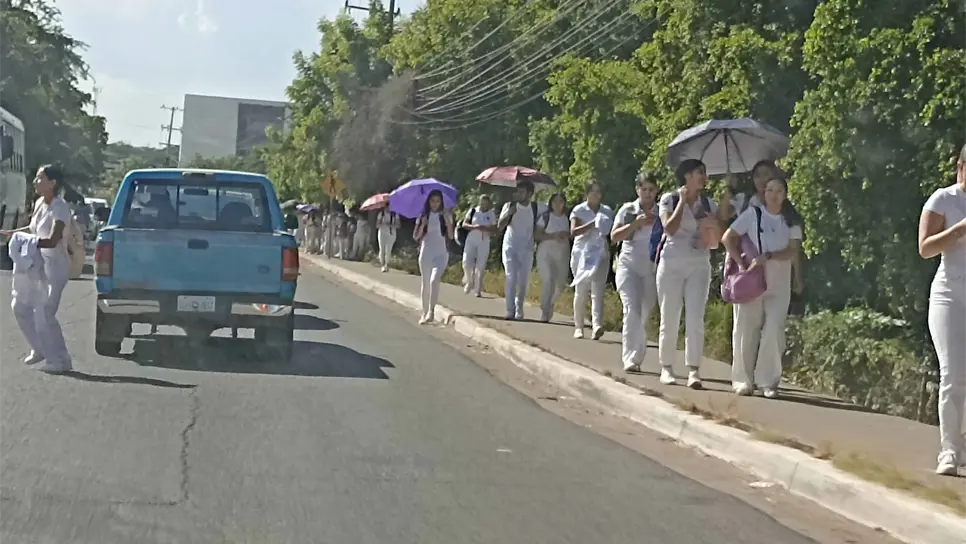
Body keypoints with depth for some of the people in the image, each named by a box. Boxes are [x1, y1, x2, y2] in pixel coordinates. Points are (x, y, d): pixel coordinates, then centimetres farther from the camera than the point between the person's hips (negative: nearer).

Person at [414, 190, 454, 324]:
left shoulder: (445, 216, 2)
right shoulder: (423, 216, 3)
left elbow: (450, 236, -2)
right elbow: (415, 237, 1)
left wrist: (448, 222, -16)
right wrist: (422, 225, -14)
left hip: (441, 254, -2)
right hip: (426, 254, 2)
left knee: (434, 280, -23)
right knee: (425, 284, 8)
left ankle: (431, 311, -21)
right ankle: (425, 313, 18)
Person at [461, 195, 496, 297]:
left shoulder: (491, 214, 0)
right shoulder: (473, 211, 1)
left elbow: (493, 230, -1)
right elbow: (464, 224, -1)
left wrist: (485, 229, -22)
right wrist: (474, 227, -19)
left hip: (484, 242, 0)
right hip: (471, 240, 0)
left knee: (481, 266, -1)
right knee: (467, 263, -9)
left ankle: (477, 290, 6)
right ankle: (469, 281, 19)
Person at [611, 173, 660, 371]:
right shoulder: (628, 210, 5)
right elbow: (614, 236, -2)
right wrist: (635, 223, -12)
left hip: (652, 269, 1)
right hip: (629, 267, -1)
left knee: (644, 315, 3)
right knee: (632, 310, -15)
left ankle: (637, 357, 15)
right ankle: (630, 358, -16)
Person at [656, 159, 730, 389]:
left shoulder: (708, 204, 10)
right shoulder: (670, 200, 1)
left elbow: (719, 235, 4)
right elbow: (670, 228, -15)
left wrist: (724, 205, -5)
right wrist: (683, 201, -10)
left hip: (699, 265, 2)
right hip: (672, 264, -2)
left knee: (695, 318, -8)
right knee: (670, 319, 2)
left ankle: (694, 371, -10)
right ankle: (666, 368, 12)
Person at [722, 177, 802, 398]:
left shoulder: (791, 221, 6)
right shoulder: (753, 214, 0)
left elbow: (793, 251, -5)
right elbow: (727, 238, -3)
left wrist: (768, 257, -20)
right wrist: (741, 263, -13)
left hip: (779, 283, 1)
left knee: (774, 331, -6)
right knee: (746, 329, 1)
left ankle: (768, 381, 2)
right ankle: (743, 380, 9)